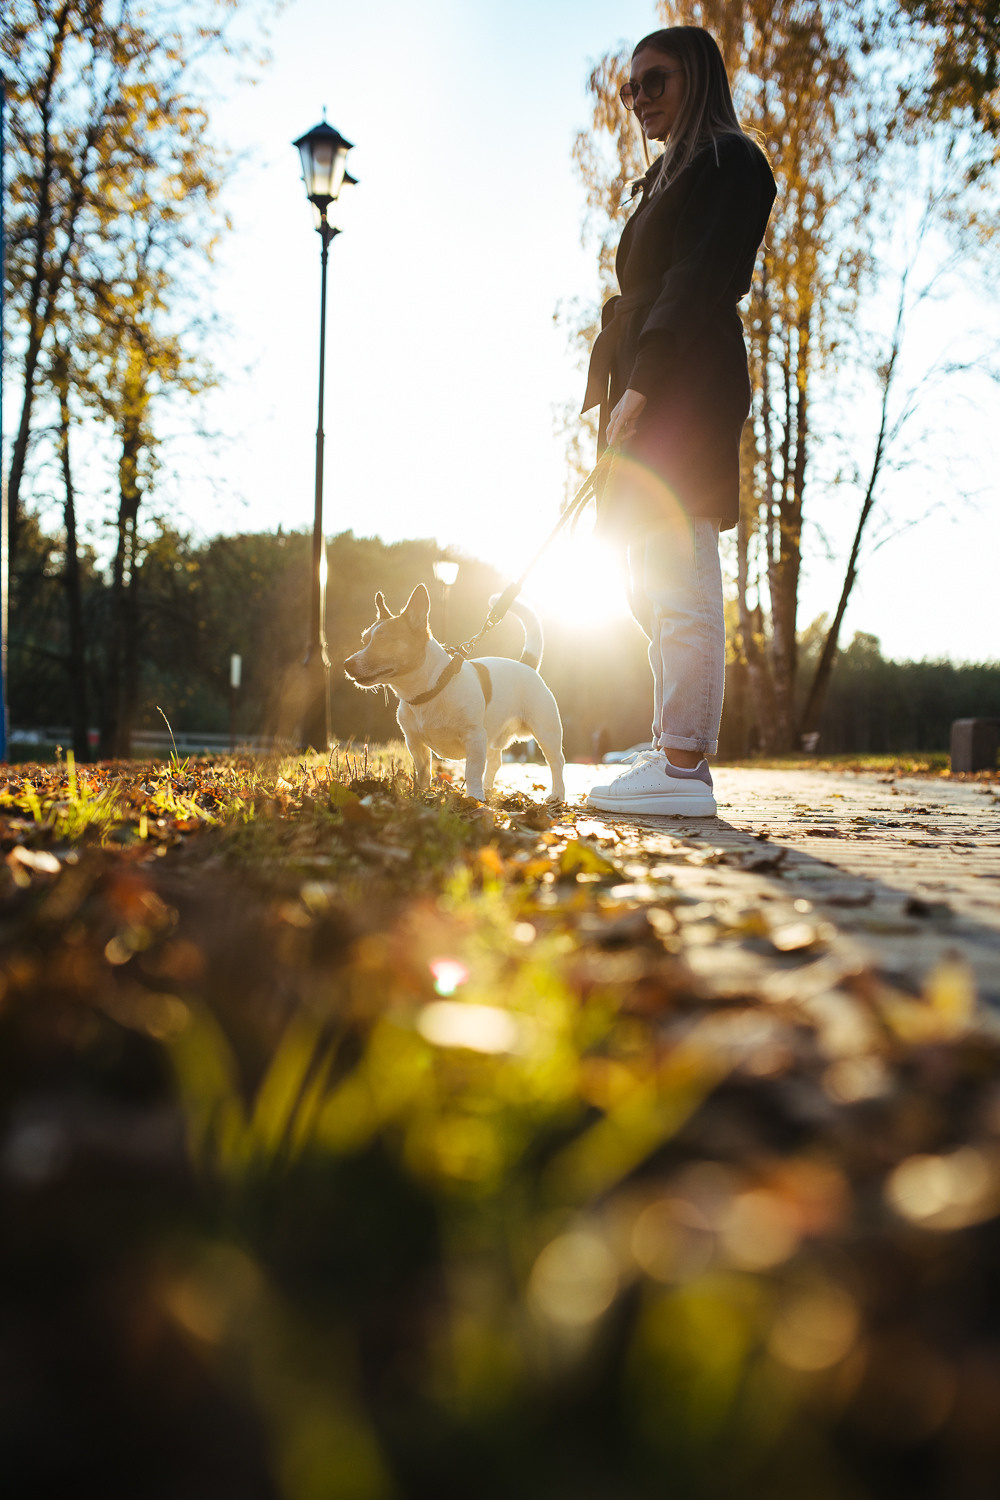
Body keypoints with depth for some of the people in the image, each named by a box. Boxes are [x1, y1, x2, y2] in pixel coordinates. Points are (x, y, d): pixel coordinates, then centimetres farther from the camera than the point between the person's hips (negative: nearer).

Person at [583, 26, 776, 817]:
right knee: (656, 584, 6)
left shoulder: (728, 160, 1)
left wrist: (640, 383, -21)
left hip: (685, 388, -10)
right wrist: (616, 386, 12)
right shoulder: (669, 176, 28)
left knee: (679, 579, -14)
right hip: (651, 393, 10)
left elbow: (701, 279, -13)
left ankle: (685, 768, -13)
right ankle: (674, 751, 9)